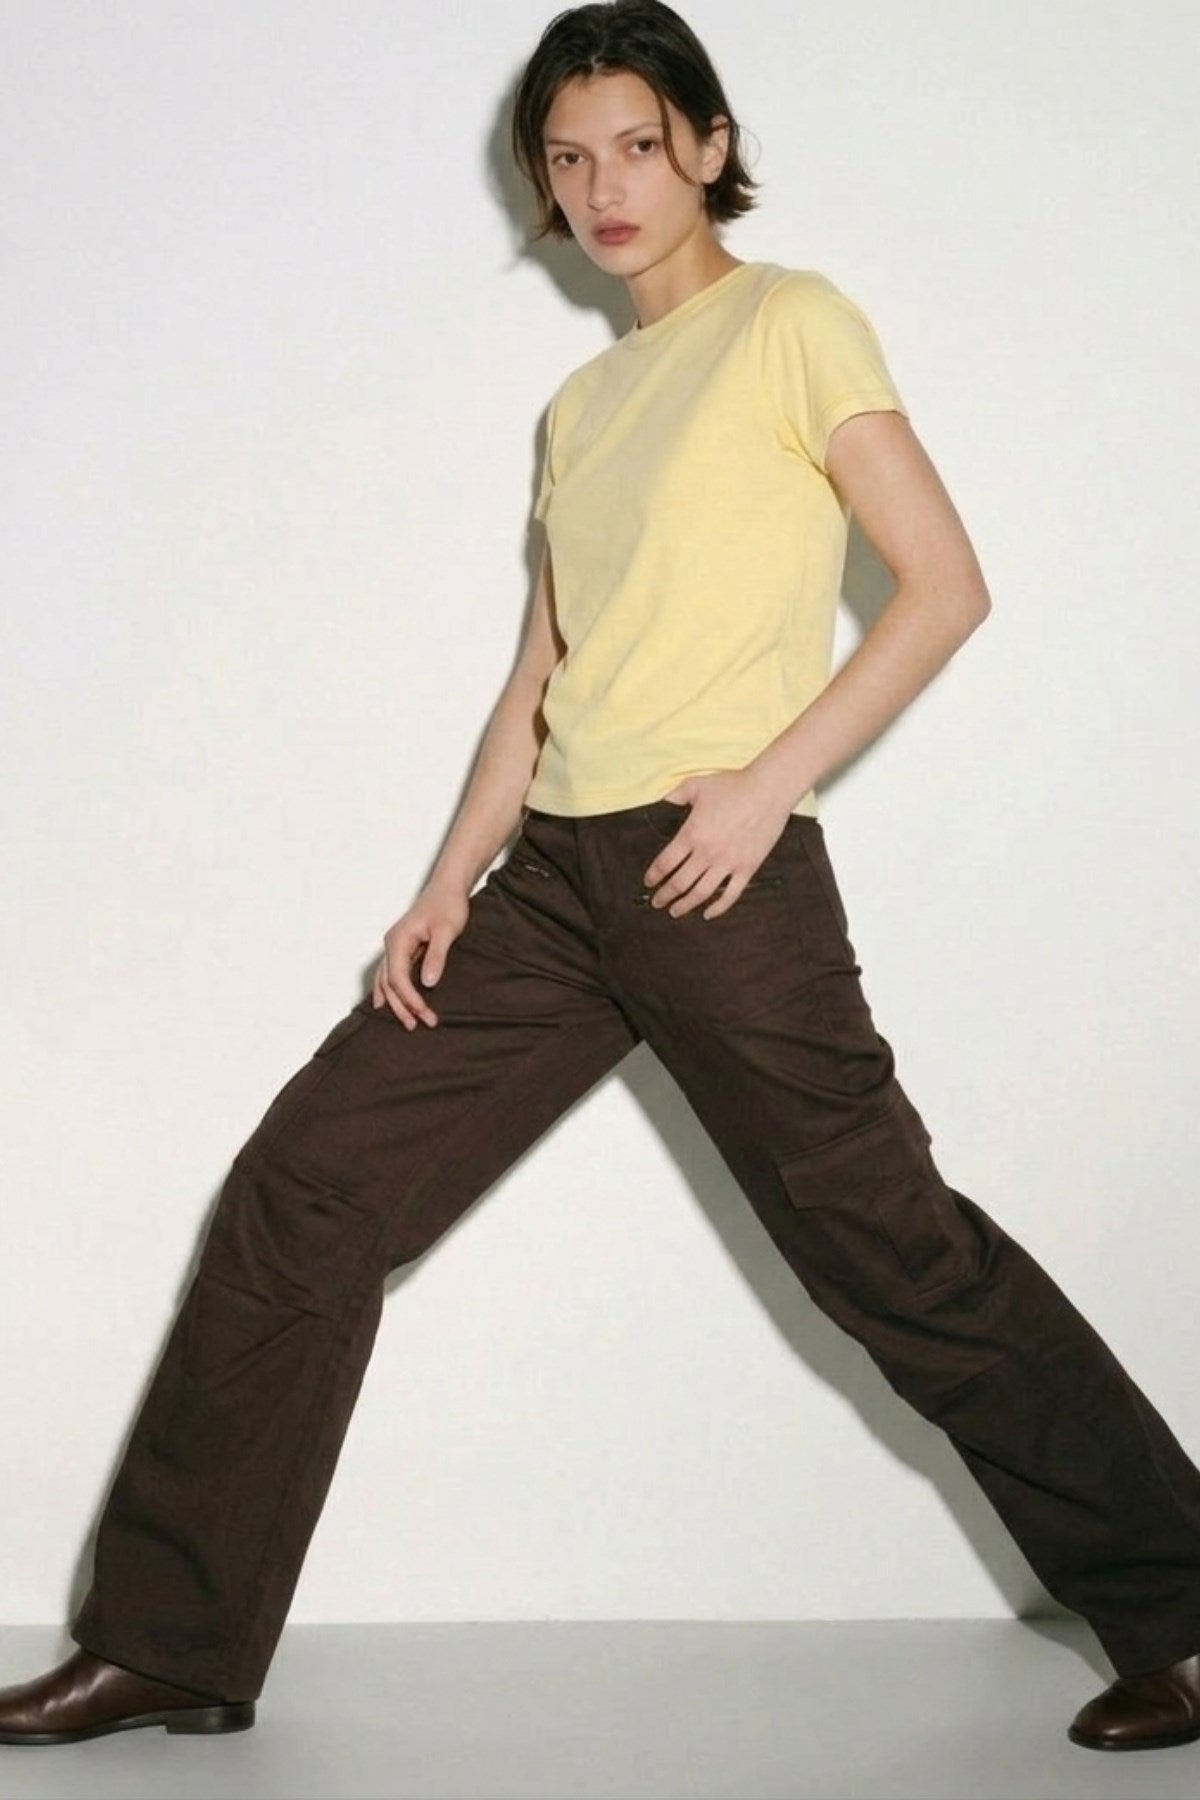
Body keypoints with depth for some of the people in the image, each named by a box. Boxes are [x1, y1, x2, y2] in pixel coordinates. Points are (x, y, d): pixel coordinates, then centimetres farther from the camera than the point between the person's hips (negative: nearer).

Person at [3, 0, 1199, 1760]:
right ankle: (170, 1645, 8)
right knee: (306, 1184, 1)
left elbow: (945, 584, -7)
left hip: (716, 870, -7)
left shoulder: (791, 321, 2)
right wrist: (451, 882, 9)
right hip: (555, 874, 7)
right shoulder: (580, 405, 22)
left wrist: (771, 779, -15)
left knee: (892, 1250, -6)